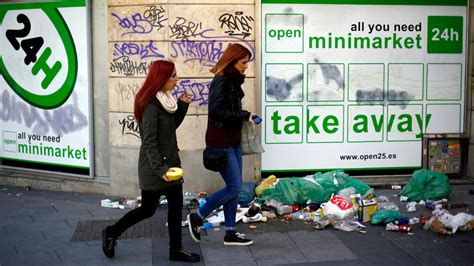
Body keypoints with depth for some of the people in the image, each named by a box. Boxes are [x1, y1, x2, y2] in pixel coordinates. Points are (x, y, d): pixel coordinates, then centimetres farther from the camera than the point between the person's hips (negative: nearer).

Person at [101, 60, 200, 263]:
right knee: (148, 209, 5)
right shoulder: (151, 105, -20)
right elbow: (149, 141, -21)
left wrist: (182, 106, 3)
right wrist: (160, 168, -25)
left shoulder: (165, 100, 7)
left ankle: (176, 250, 18)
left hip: (170, 162, 8)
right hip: (154, 166, -8)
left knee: (176, 205, 8)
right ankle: (111, 233, 23)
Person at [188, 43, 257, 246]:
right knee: (234, 187, -6)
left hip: (233, 141, 9)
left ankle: (230, 233, 19)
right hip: (221, 142, -9)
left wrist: (246, 117, 1)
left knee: (234, 187, 11)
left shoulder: (232, 81, 12)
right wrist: (244, 115, -23)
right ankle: (196, 218, 9)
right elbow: (215, 111, -24)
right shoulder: (221, 81, -16)